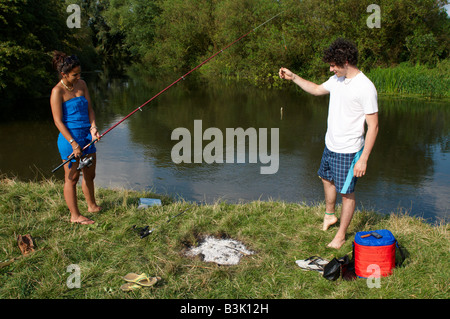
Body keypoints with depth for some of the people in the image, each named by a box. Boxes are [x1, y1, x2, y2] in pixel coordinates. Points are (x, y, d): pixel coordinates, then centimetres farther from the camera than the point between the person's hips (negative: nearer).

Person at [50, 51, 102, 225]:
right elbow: (58, 121, -15)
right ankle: (75, 215, 14)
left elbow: (89, 109, 8)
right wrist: (73, 143, -20)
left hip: (86, 135, 7)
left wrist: (93, 128, -9)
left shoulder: (81, 84, 7)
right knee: (72, 178, 3)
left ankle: (92, 206, 37)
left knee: (89, 174, 18)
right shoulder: (57, 91, -13)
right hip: (69, 138, -7)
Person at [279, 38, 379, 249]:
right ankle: (329, 215, 50)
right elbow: (317, 90, 25)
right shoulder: (337, 79, 3)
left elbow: (373, 126, -20)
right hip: (330, 145, 8)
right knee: (327, 178, 24)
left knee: (346, 192, 2)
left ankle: (340, 235, 20)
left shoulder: (365, 88, -21)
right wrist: (293, 77, 16)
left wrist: (363, 159, -22)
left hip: (349, 151, -8)